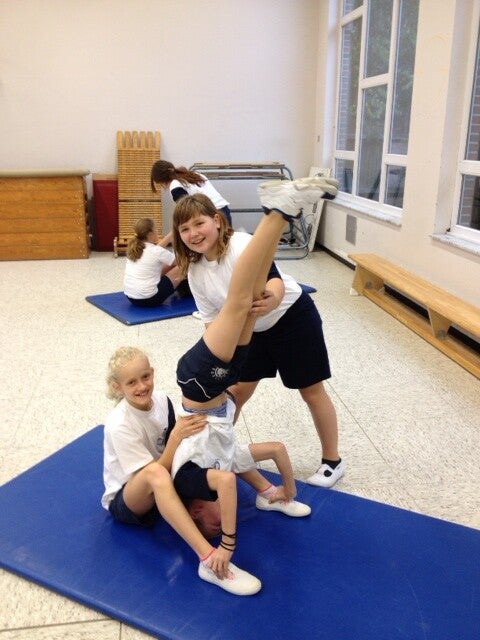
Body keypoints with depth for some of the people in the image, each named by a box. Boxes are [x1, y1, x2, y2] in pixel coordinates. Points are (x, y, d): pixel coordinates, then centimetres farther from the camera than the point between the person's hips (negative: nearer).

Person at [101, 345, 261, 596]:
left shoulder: (161, 399, -8)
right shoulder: (119, 425, -24)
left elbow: (177, 448, 1)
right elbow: (155, 471, -25)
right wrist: (177, 436, -35)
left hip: (162, 491, 7)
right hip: (126, 501, -7)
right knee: (155, 473, -42)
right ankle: (209, 559, -49)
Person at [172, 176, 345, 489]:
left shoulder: (242, 244, -29)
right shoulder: (195, 271, -8)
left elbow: (275, 280, -44)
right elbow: (213, 320, -3)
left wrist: (271, 300, -67)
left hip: (293, 317, -6)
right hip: (255, 330, 6)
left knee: (312, 391, 6)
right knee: (237, 389, 10)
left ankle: (333, 461, 24)